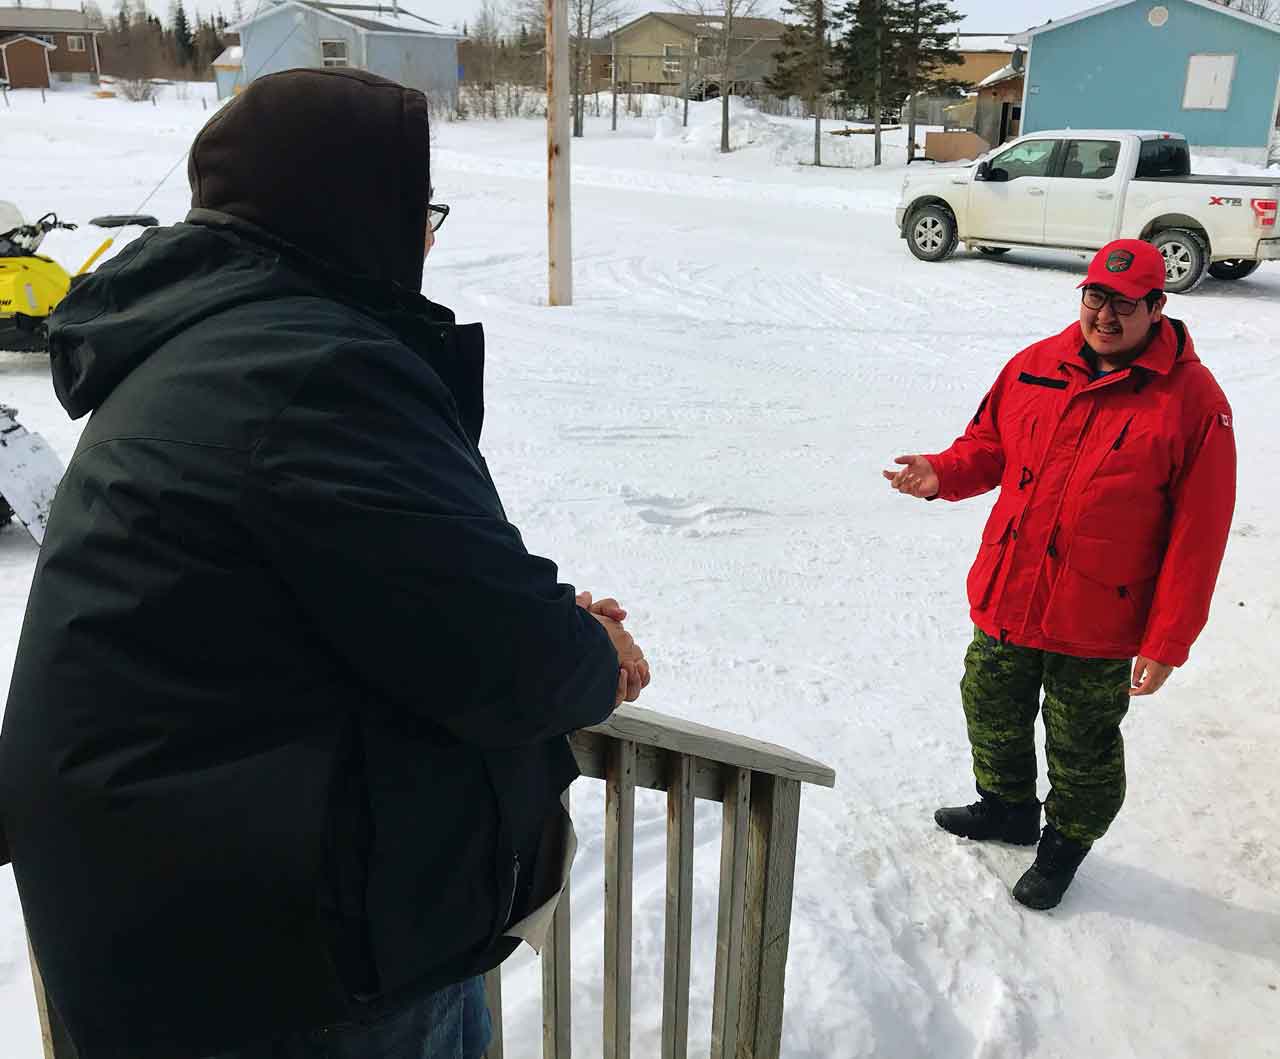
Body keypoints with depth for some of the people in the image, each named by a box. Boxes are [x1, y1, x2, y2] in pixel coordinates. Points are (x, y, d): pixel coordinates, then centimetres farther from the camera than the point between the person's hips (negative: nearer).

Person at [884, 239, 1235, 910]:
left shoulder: (1193, 400, -13)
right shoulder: (1033, 366, 0)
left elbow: (1197, 535, -12)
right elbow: (987, 447, 13)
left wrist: (1166, 644, -13)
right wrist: (942, 475, -10)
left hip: (1095, 624, -4)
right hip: (1005, 597, 5)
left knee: (1081, 749, 15)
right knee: (993, 715, 22)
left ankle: (1065, 844, 40)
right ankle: (1007, 807, 48)